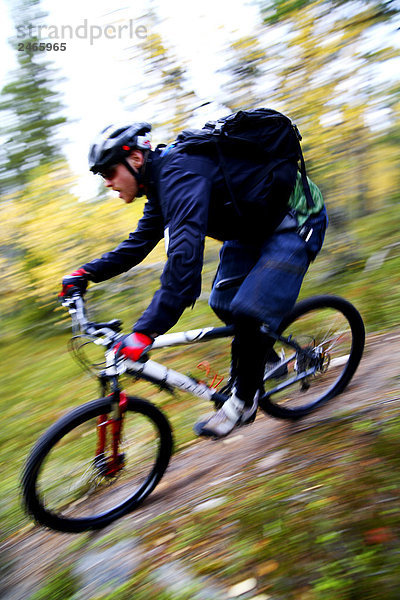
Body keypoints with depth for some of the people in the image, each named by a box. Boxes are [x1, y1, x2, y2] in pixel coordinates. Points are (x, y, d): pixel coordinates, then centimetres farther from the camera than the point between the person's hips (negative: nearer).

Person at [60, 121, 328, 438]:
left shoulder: (180, 174, -29)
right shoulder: (163, 180, 3)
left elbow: (185, 252, -42)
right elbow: (139, 242, 11)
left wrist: (146, 330, -46)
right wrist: (87, 273, 2)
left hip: (296, 224, -9)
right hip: (252, 228, 9)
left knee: (246, 313, -18)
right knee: (224, 304, 4)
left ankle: (244, 401, 2)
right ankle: (264, 350, 29)